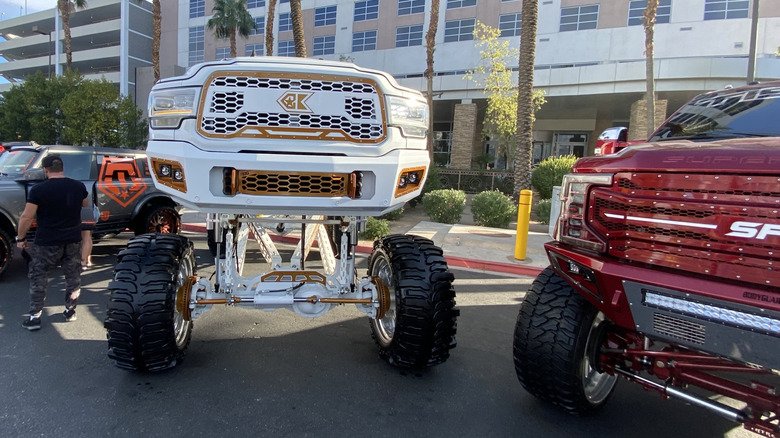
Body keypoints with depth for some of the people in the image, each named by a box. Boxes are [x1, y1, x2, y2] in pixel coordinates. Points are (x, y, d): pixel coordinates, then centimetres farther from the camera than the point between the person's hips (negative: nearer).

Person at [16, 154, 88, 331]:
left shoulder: (38, 189, -14)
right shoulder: (78, 186, -2)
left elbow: (27, 217, -11)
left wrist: (20, 238, 1)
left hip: (46, 242, -3)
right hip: (73, 241, 3)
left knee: (38, 278, 9)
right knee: (73, 277, 15)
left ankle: (34, 317, 11)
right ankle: (70, 310, 23)